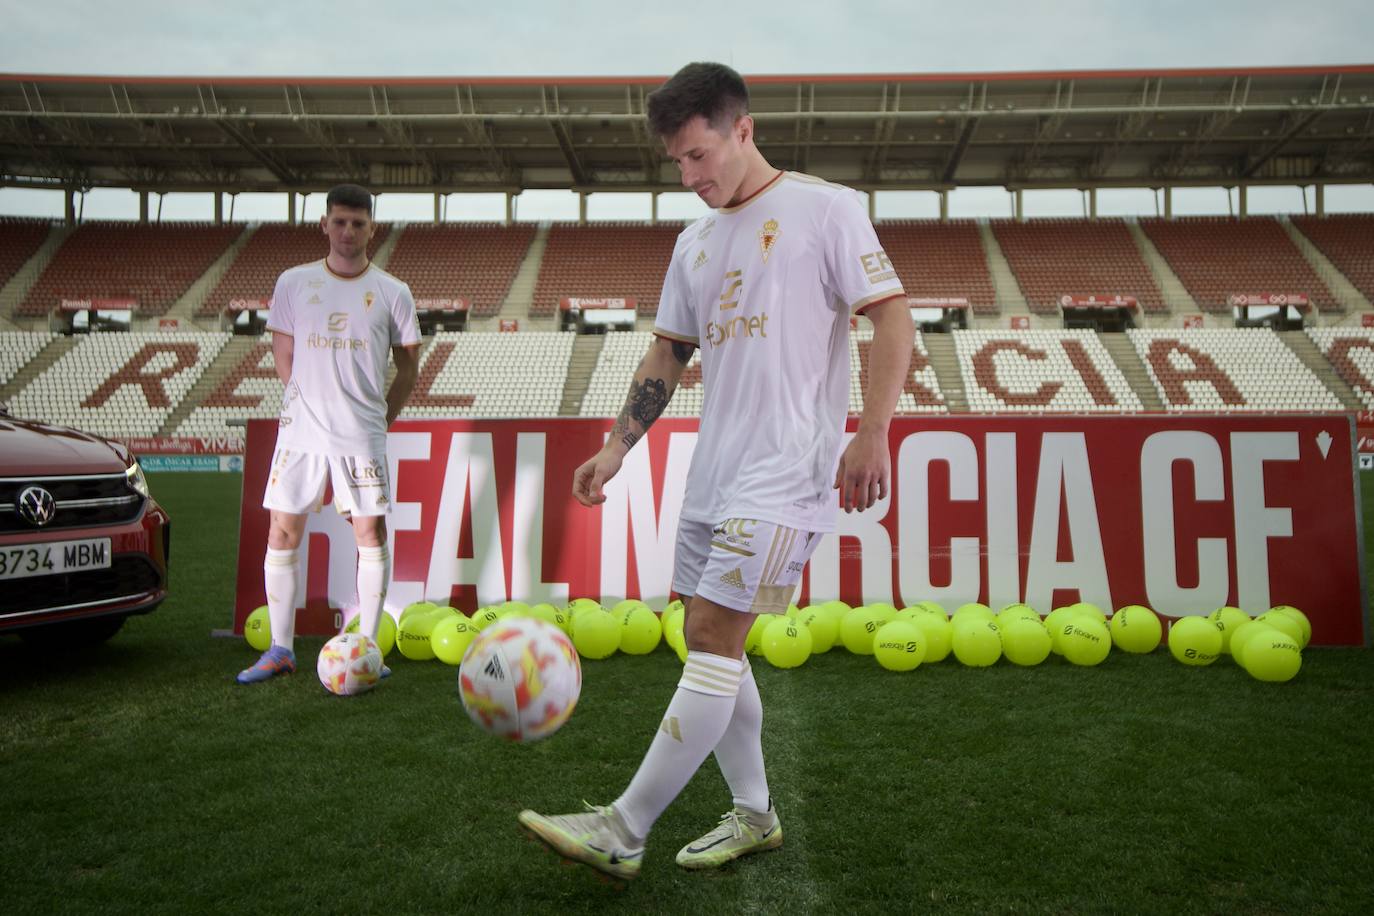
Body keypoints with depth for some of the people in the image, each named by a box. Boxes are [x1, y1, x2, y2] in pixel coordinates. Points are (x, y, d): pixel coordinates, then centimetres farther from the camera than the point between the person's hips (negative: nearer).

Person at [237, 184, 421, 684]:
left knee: (371, 535, 0)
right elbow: (283, 357, 10)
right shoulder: (293, 283, 5)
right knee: (282, 535, 3)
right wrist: (310, 403, 4)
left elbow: (408, 366, 8)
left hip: (362, 436, -1)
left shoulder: (391, 292, 2)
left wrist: (380, 417, 4)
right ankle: (280, 649, 16)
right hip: (301, 432, 2)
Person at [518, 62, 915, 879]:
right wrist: (617, 448, 11)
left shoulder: (826, 208, -2)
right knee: (712, 644, 10)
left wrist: (873, 433, -18)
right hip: (713, 473, 8)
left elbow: (893, 318, -7)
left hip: (786, 473, -8)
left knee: (714, 638, -11)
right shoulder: (695, 243, 17)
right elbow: (667, 354, 20)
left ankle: (622, 832, -4)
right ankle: (754, 816, 24)